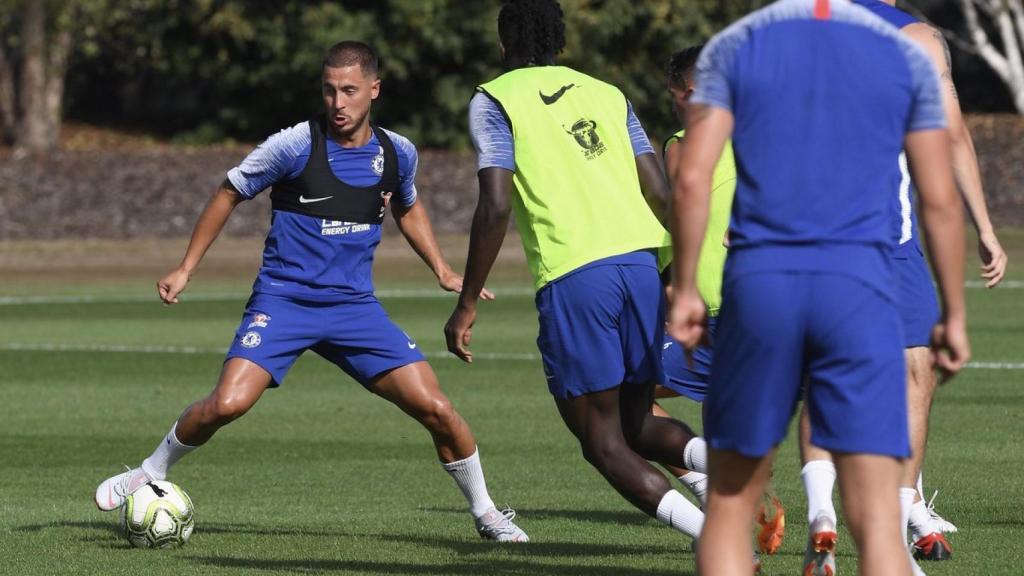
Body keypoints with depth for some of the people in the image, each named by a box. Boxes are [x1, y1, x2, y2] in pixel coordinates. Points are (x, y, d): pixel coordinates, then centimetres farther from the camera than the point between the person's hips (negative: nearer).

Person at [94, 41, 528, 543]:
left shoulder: (398, 153, 2)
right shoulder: (295, 145, -11)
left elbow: (407, 209, 25)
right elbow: (229, 194, 3)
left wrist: (444, 272, 16)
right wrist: (185, 270, 3)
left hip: (355, 305, 3)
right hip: (282, 299, -3)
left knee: (436, 409, -7)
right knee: (228, 403, -23)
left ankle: (484, 511, 15)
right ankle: (150, 475, 3)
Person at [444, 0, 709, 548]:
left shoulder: (494, 101, 6)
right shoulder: (609, 95, 21)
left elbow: (495, 208, -5)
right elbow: (662, 193, 13)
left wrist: (466, 305, 1)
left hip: (573, 276, -5)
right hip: (643, 260, 5)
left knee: (604, 443, 4)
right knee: (637, 425, 20)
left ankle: (713, 535, -18)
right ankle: (709, 456, -14)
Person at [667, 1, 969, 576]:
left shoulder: (732, 47, 6)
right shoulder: (907, 58, 7)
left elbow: (692, 179, -3)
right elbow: (941, 201, 6)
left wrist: (685, 290, 6)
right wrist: (955, 315, 15)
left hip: (760, 287, 1)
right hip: (859, 291, -1)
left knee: (730, 505, 14)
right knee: (878, 521, -6)